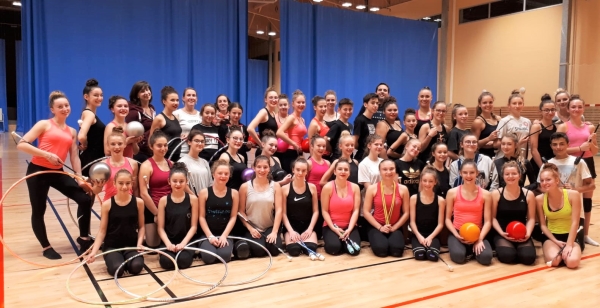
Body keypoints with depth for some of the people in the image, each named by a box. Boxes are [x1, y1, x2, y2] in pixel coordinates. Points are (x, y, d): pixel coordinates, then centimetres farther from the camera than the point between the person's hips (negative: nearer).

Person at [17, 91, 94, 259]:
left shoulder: (72, 131, 10)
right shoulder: (44, 125, -4)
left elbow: (74, 157, 9)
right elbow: (21, 144, -13)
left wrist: (80, 179, 0)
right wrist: (47, 154, -20)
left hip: (58, 173, 5)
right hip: (38, 171, -5)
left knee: (85, 199, -2)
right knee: (38, 211, 4)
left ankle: (84, 238, 14)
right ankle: (47, 248, 22)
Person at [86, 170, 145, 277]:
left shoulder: (138, 202, -3)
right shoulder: (107, 204, -6)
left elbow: (141, 227, 5)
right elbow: (102, 231, -2)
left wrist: (139, 243, -12)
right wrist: (94, 251, -12)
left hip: (132, 245, 1)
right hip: (111, 246, -1)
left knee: (136, 267, -27)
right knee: (116, 270, -27)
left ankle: (126, 260, 8)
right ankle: (112, 259, 8)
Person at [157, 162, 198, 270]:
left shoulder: (192, 199, 1)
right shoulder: (164, 200, 2)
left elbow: (193, 226, 0)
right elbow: (161, 228, 1)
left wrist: (183, 243, -13)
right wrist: (168, 243, -15)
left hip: (186, 241, 0)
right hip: (169, 242, 1)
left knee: (183, 261, -29)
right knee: (166, 262, -28)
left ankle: (190, 253, 6)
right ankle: (170, 252, 7)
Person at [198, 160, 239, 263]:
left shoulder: (234, 193, 5)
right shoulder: (204, 192, 0)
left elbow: (233, 217, 2)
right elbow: (202, 217, -1)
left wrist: (224, 235, -10)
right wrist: (210, 236, -11)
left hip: (226, 234, 1)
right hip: (208, 234, -1)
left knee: (224, 256, -26)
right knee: (208, 257, -25)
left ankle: (225, 244, 9)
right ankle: (202, 247, 11)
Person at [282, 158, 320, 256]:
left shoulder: (312, 187, 3)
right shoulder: (285, 189, -3)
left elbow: (315, 211, 3)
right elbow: (283, 213, -4)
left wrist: (310, 229, -9)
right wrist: (291, 231, -15)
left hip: (307, 226, 1)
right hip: (292, 226, -1)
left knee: (311, 248, -25)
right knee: (294, 250, -26)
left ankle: (305, 241, 8)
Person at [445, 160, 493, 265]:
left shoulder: (485, 194, 3)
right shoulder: (452, 193, 1)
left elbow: (487, 221, 0)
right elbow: (448, 219, 3)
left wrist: (480, 239, -15)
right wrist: (456, 234, -12)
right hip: (457, 233, -1)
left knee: (486, 257, -28)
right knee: (458, 256, -31)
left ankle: (476, 247, 8)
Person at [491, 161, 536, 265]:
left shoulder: (528, 194, 4)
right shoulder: (496, 194, -1)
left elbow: (531, 218, 4)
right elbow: (493, 217, 1)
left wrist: (528, 233, -13)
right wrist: (501, 232, -13)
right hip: (502, 234, -2)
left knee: (528, 257, -24)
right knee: (507, 256, -29)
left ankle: (518, 247, 11)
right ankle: (501, 246, 8)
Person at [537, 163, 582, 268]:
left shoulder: (573, 195, -13)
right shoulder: (539, 199, -9)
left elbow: (575, 223, -14)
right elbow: (543, 225, -2)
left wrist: (569, 245, -20)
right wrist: (556, 241, -14)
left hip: (571, 236, -1)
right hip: (551, 237, 1)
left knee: (572, 262, -29)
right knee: (553, 260, -29)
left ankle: (566, 251, 9)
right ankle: (561, 251, 9)